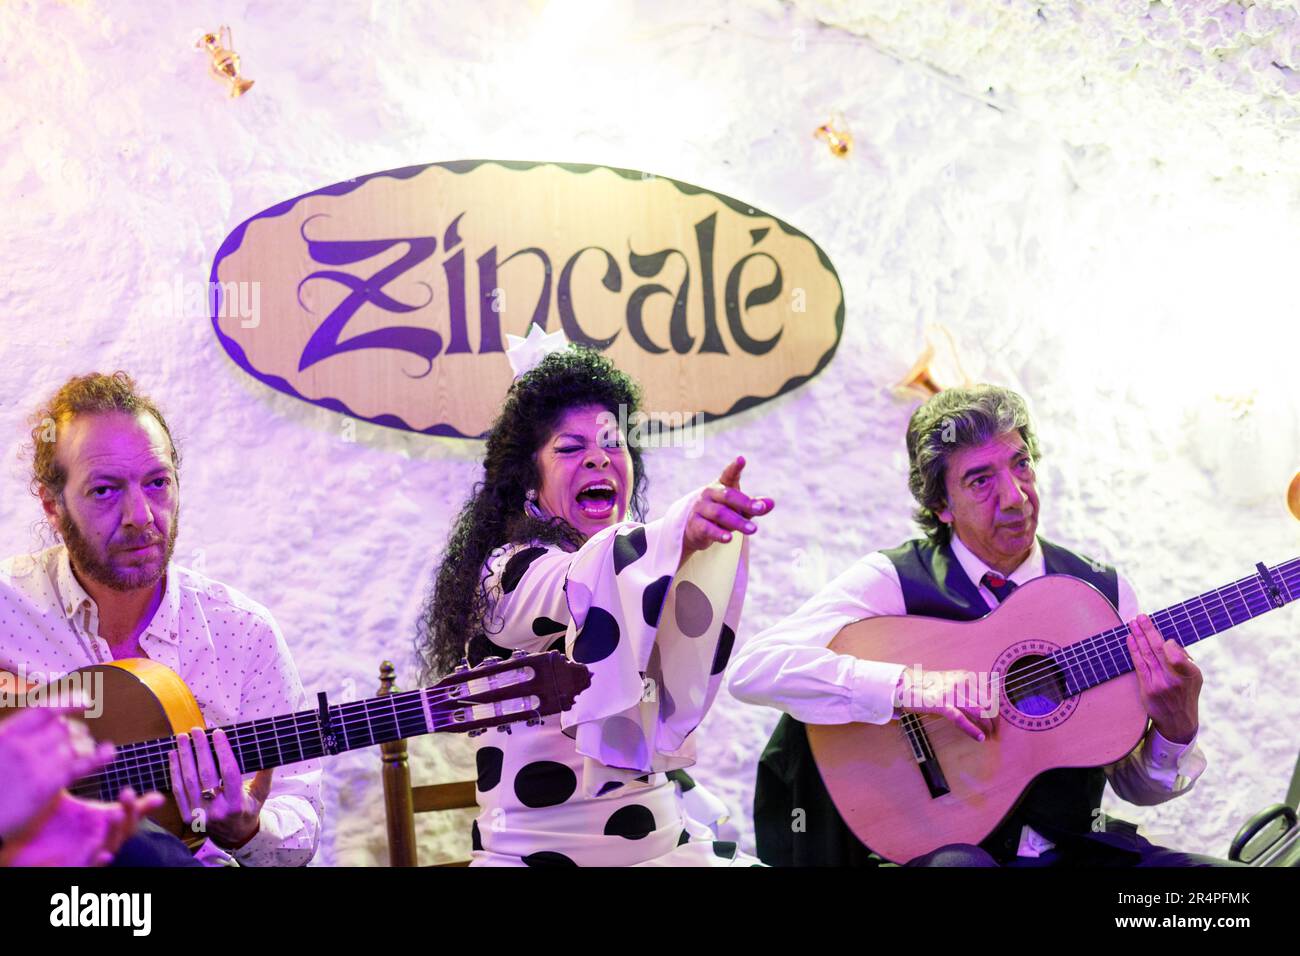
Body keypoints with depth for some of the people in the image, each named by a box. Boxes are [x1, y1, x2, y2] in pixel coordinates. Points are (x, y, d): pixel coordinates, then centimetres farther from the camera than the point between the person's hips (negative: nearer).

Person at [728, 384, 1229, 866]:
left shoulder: (1103, 590, 6)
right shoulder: (893, 580, -6)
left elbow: (1137, 786, 9)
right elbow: (753, 668, -21)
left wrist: (1175, 729, -14)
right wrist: (912, 687, -28)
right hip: (940, 846, -4)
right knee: (960, 864, -37)